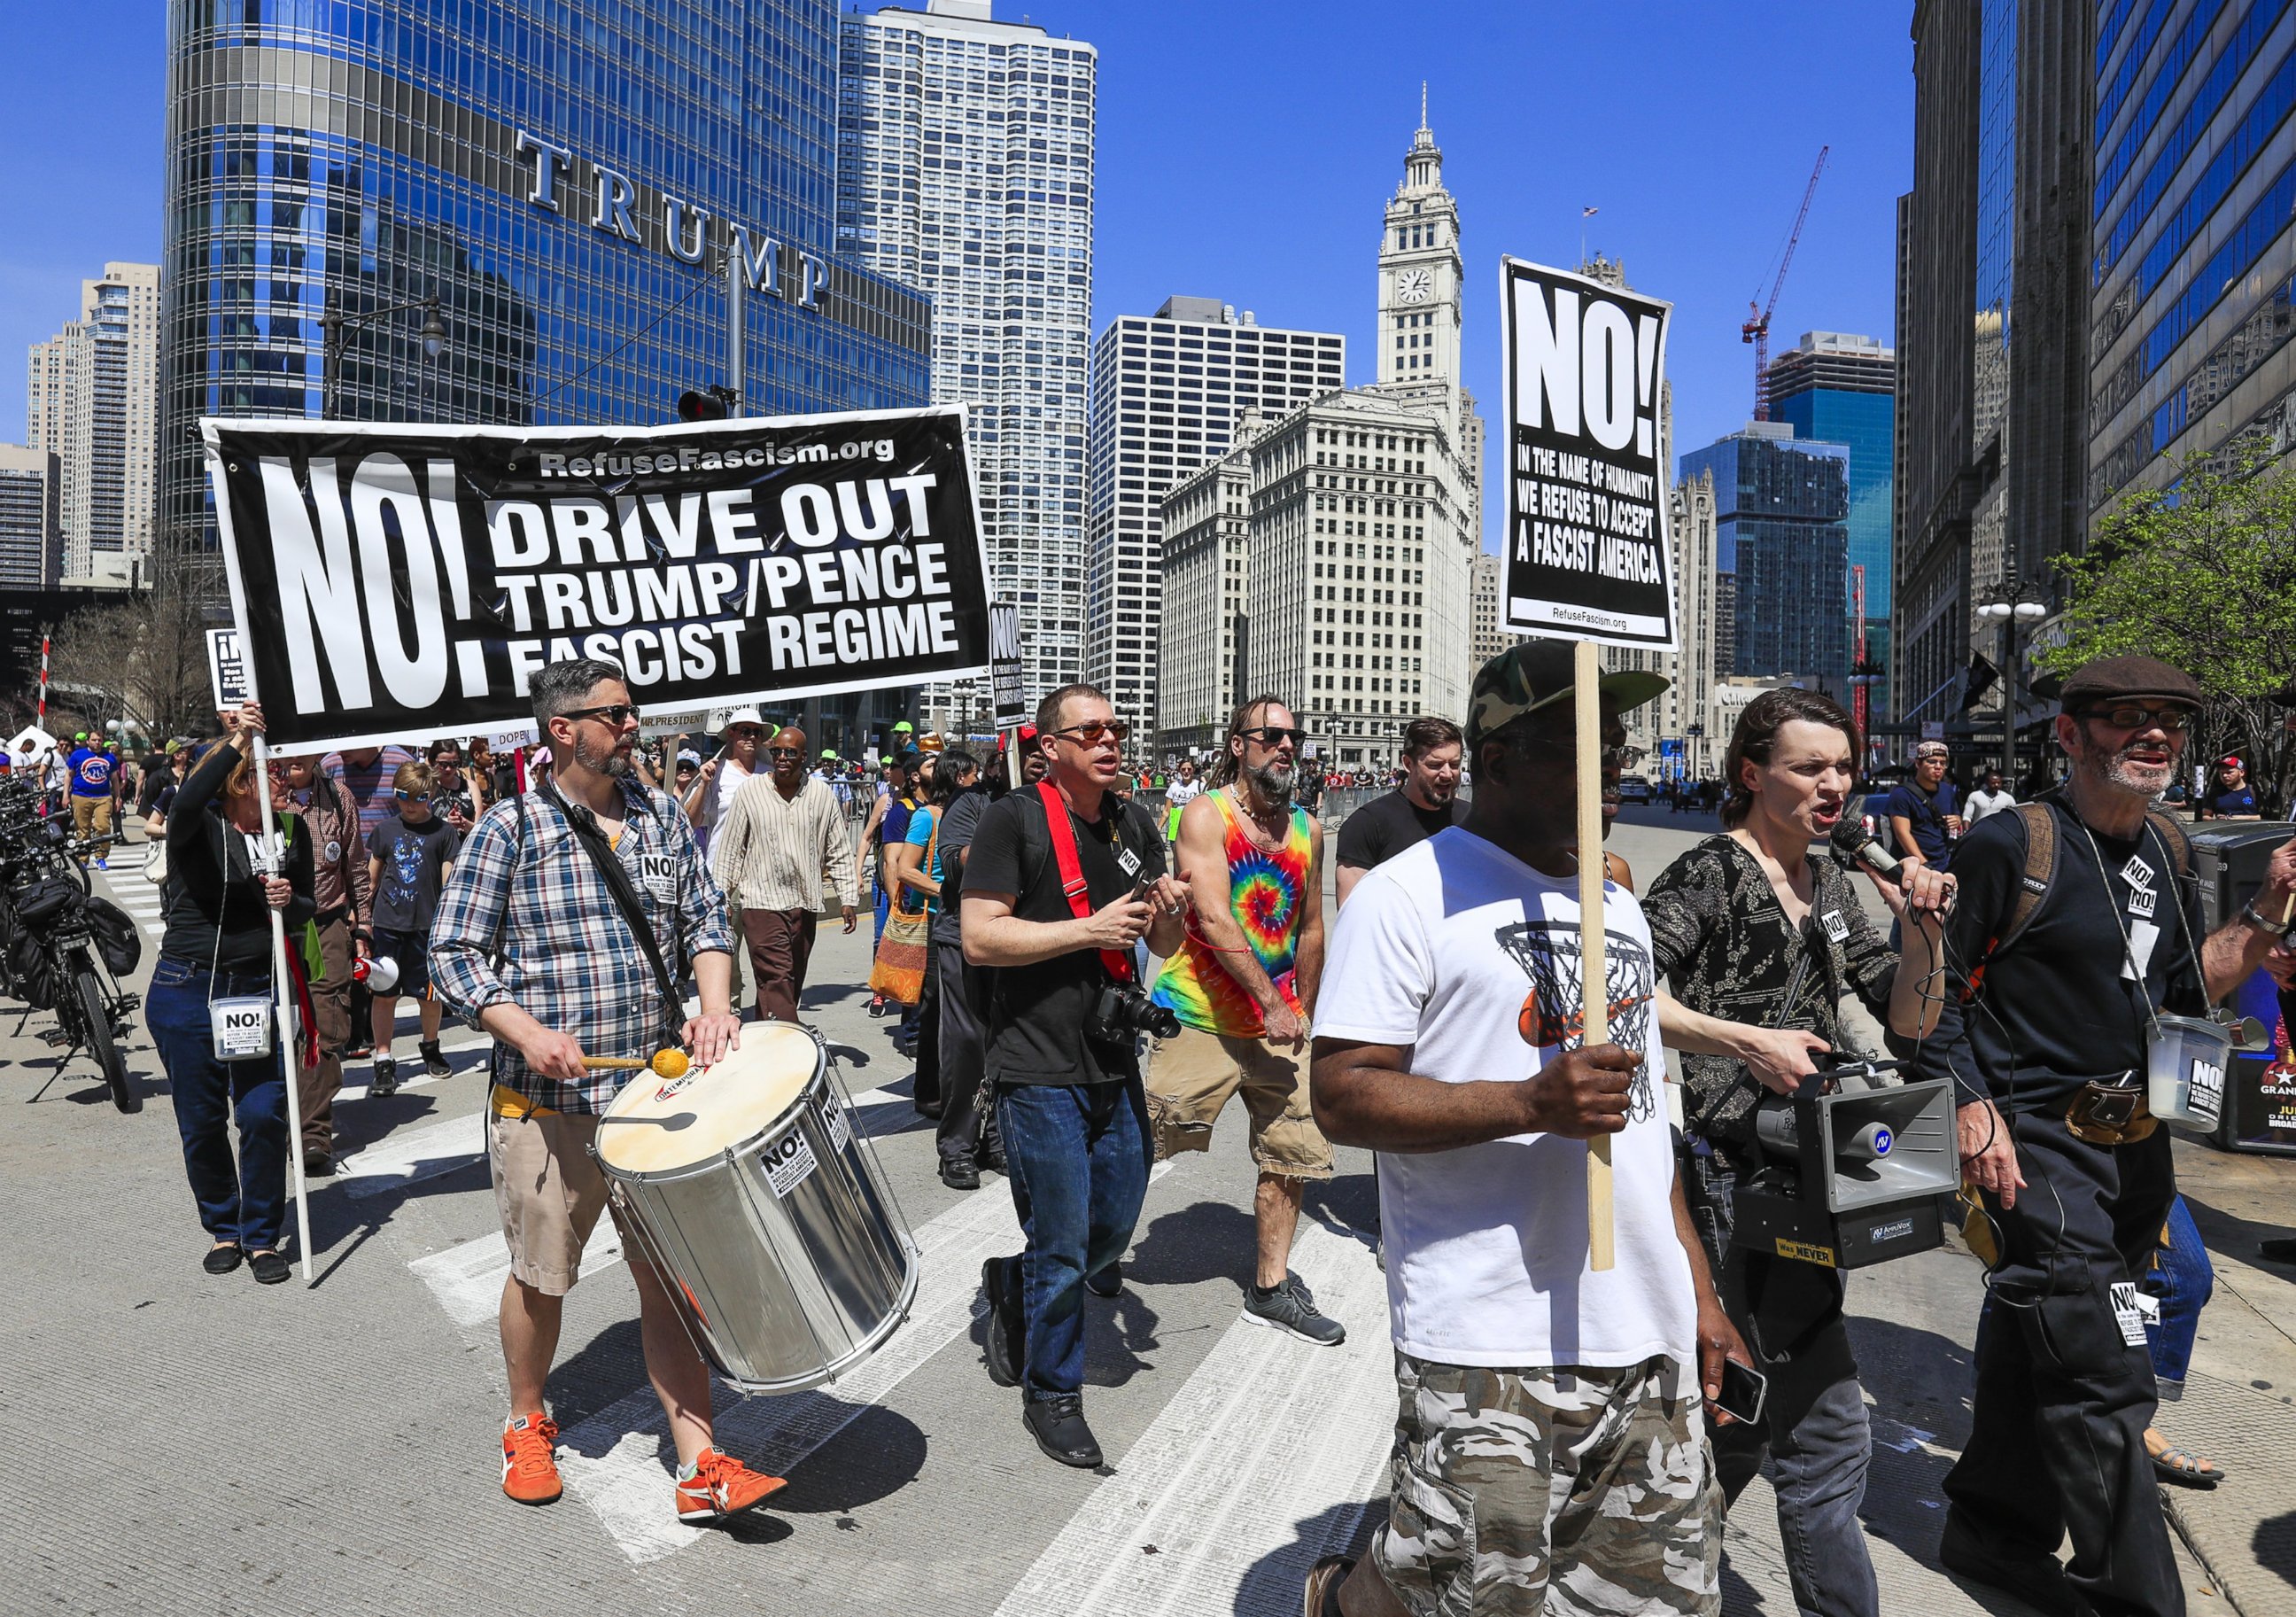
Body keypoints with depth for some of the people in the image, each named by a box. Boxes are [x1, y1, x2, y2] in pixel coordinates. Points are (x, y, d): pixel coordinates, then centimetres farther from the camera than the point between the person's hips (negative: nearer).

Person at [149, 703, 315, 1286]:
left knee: (264, 1115, -4)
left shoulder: (289, 835, 5)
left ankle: (262, 1235, 13)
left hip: (260, 990, 2)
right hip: (186, 992, -2)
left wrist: (291, 902, -11)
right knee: (201, 1122, 8)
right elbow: (185, 804, -31)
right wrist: (235, 743, -37)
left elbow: (308, 911, 12)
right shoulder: (200, 828, -6)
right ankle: (222, 1229, 28)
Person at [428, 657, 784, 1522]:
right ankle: (527, 1426, 39)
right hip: (547, 1101, -3)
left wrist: (715, 1003, -8)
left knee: (670, 1276, 4)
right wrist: (527, 1031, -19)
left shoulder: (662, 817, 7)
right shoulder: (510, 828, -5)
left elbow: (705, 921, 11)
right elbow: (453, 952, -4)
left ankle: (700, 1467, 9)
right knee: (540, 1276, 13)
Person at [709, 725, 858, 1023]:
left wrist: (848, 898, 5)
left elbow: (839, 852, 10)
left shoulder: (822, 795, 6)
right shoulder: (750, 791, 1)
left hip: (806, 904, 4)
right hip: (762, 901, -3)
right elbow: (729, 850, 4)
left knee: (793, 983, 9)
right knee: (777, 979, -14)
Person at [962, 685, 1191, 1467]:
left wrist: (1168, 915, -7)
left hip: (1115, 1065, 7)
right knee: (1062, 1243, 2)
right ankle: (1052, 1394, 23)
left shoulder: (1132, 829, 11)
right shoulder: (1014, 819, -8)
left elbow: (1163, 947, 17)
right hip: (1040, 1071, -6)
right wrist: (1092, 930, -19)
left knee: (1114, 1228, 15)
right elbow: (979, 939, -15)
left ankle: (1012, 1285, 43)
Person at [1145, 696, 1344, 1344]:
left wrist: (1304, 1014, 17)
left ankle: (1270, 1290, 21)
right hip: (1199, 1015, -6)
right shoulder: (1207, 814, -10)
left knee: (1294, 1153, 7)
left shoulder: (1307, 828, 8)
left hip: (1279, 1019, 6)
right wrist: (1273, 1005, -21)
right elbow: (1215, 918, -20)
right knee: (1144, 1143, -2)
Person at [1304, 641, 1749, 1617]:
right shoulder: (1407, 896, -7)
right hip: (1492, 1352, -7)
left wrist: (1698, 1289, 18)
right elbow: (1342, 1099, -14)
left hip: (1653, 1348, 7)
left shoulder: (1618, 907, 17)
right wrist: (1532, 1105, -23)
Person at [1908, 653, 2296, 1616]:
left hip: (2135, 1144, 8)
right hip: (2035, 1146, -8)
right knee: (2105, 1383, -8)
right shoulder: (2011, 846, -13)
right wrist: (1975, 1111, -19)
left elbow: (2186, 990, 17)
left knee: (2032, 1349, 19)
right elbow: (1933, 994, -12)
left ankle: (1995, 1534, 35)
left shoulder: (2171, 852, 10)